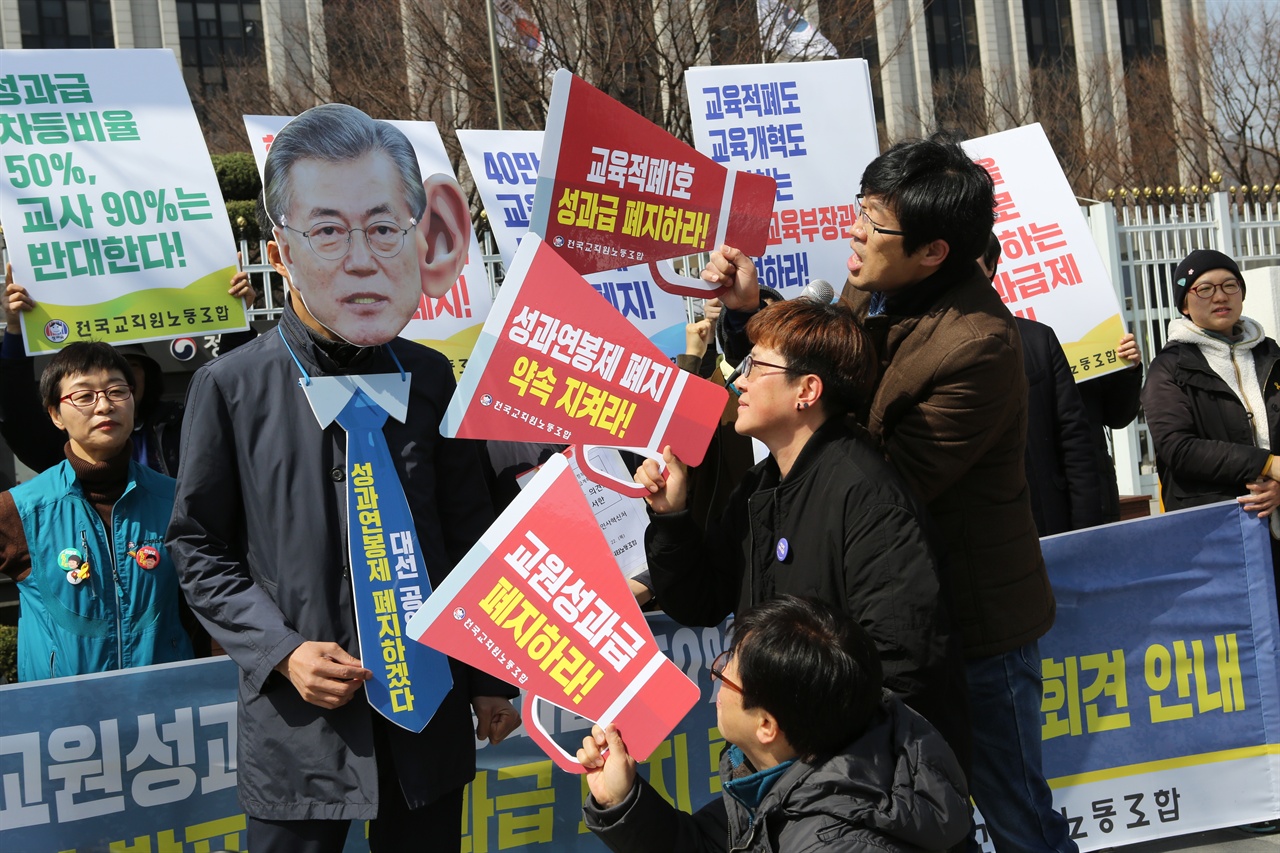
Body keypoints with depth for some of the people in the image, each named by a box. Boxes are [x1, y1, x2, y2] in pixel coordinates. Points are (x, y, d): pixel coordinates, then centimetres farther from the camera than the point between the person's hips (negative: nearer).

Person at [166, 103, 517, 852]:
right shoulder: (231, 388, -7)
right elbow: (202, 552, 0)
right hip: (300, 725, -2)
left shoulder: (430, 378, 0)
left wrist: (491, 679, 11)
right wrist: (283, 652, -12)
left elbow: (468, 537, 7)